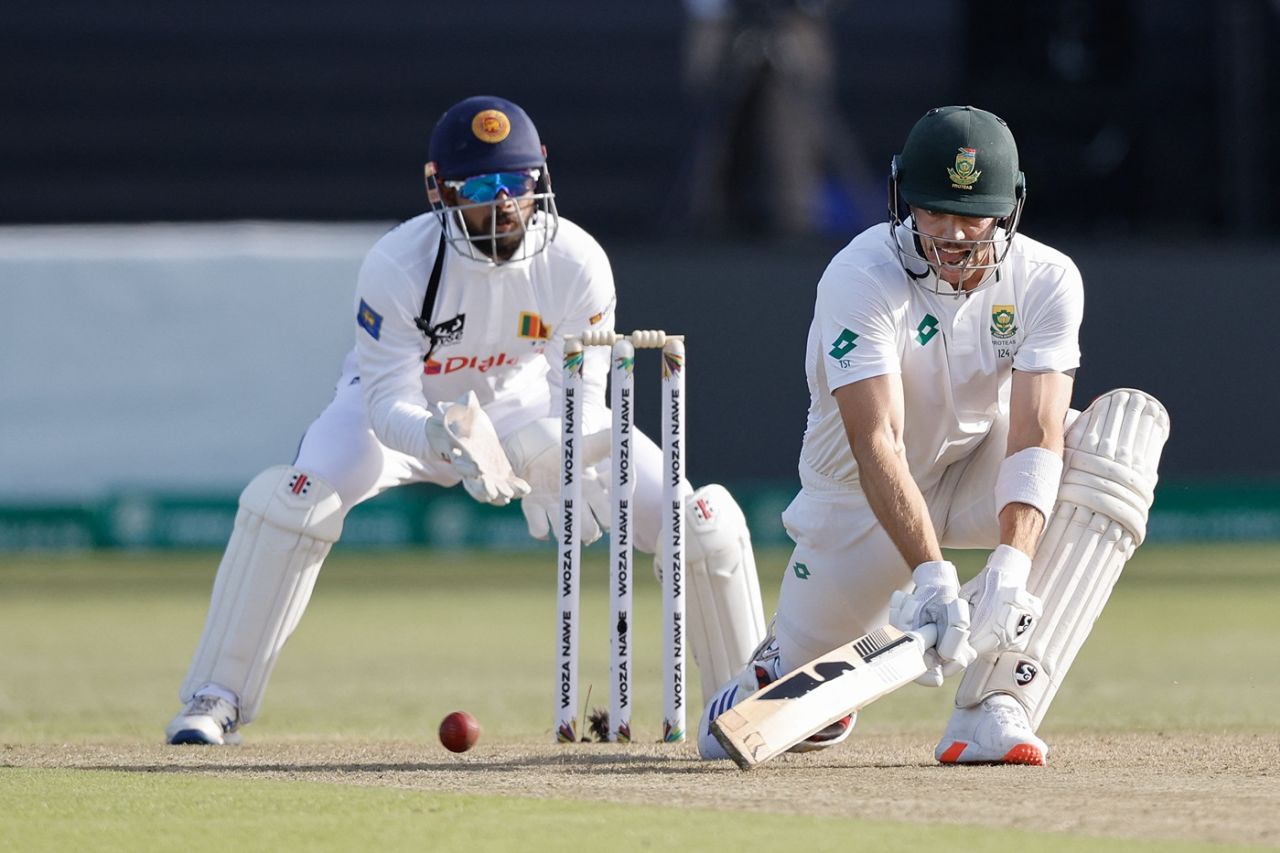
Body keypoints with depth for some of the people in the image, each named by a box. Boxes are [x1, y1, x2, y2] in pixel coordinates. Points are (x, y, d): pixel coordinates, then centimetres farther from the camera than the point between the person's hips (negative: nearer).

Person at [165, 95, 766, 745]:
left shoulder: (577, 261, -26)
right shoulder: (396, 265, -32)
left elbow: (581, 400, -22)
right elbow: (389, 406, -28)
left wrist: (545, 459, -45)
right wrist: (450, 442, -51)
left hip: (527, 404, 2)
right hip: (406, 406, -2)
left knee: (702, 519, -11)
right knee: (294, 501, -31)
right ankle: (215, 701, -17)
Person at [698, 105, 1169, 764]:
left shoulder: (1046, 279, -18)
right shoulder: (860, 279, -27)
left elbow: (1035, 434, -28)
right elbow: (876, 442, -36)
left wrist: (1010, 567, -44)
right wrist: (931, 575, -48)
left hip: (980, 475, 2)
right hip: (865, 492, -2)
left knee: (1127, 425, -27)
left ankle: (998, 703, -34)